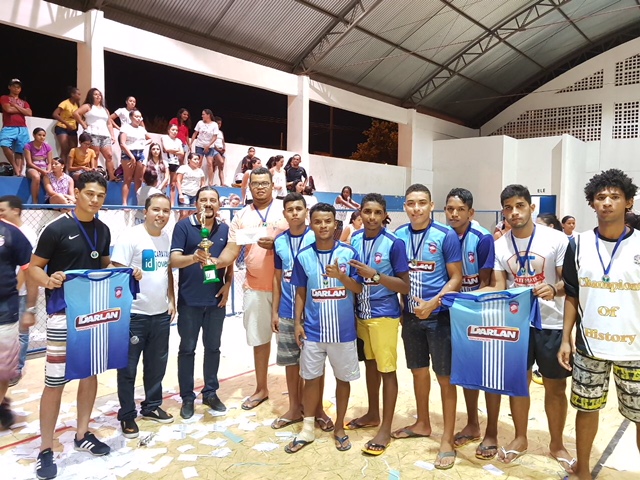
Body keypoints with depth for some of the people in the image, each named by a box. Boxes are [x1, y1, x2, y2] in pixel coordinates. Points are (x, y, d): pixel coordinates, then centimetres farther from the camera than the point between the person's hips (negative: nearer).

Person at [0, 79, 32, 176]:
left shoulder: (24, 102, 25)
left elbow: (29, 113, 6)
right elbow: (8, 109, -4)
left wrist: (15, 106, 3)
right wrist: (22, 110, 8)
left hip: (22, 129, 3)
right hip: (9, 128, -3)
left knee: (19, 152, -4)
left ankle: (18, 172, -8)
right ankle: (15, 167, -13)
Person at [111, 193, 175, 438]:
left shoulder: (168, 238, 6)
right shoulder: (130, 236, -13)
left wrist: (171, 300, 12)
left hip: (161, 313, 6)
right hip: (134, 313, -6)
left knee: (157, 364, 17)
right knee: (128, 367, 6)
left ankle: (152, 406, 34)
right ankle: (127, 415, 21)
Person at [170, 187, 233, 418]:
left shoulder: (224, 229, 4)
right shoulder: (183, 226, -8)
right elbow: (174, 260, -16)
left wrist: (228, 284, -3)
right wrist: (194, 257, -35)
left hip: (216, 299, 4)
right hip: (189, 299, -3)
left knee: (213, 347, 13)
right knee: (187, 349, 8)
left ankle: (210, 392, 28)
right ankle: (187, 397, 21)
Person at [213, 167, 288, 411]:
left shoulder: (285, 209, -1)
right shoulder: (241, 216, 7)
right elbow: (232, 249, 0)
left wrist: (275, 244, -20)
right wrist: (217, 262, -20)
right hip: (254, 287, 3)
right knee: (259, 338, 14)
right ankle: (261, 389, 29)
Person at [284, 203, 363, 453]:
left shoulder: (349, 252, -6)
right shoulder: (303, 255, -1)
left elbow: (359, 289, -4)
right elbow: (300, 292, 6)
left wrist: (341, 276, -23)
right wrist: (297, 323, 1)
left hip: (343, 330, -1)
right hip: (313, 330, 1)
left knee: (343, 378, 12)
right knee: (311, 378, 10)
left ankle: (339, 428, 29)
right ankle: (307, 429, 27)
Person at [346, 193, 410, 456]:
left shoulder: (394, 243, -14)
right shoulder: (354, 239, 2)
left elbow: (405, 287, -14)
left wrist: (375, 275, -24)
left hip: (384, 314, -6)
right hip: (360, 312, 6)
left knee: (387, 369, 3)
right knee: (369, 363, 19)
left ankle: (385, 429, 15)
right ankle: (373, 413, 37)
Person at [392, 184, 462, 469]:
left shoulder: (446, 236, -11)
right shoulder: (398, 235, 1)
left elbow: (456, 278, -10)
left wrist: (432, 304, -20)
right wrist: (400, 307, 4)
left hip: (439, 315, -4)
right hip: (410, 315, 5)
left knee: (445, 376, 2)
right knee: (418, 371, 17)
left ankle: (447, 440, 14)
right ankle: (422, 423, 36)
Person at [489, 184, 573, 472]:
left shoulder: (556, 239, -8)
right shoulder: (499, 245, 1)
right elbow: (498, 286, 2)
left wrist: (554, 289, -30)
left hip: (551, 324, -2)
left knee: (555, 387, 10)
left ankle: (557, 444, 30)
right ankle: (520, 438, 32)